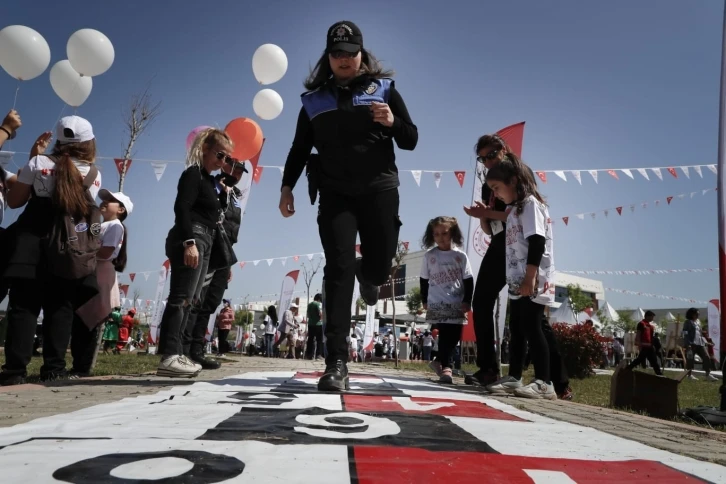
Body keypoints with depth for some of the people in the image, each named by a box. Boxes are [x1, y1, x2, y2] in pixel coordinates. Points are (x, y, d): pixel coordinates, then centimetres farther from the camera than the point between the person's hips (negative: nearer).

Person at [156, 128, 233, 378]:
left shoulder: (209, 180, 23)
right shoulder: (193, 173, -3)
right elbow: (181, 208, -18)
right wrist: (189, 241, -25)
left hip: (202, 243, 10)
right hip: (190, 240, -10)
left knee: (189, 301, 8)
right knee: (181, 298, -16)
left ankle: (175, 354, 11)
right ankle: (168, 357, -18)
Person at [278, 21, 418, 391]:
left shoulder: (383, 88, 10)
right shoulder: (314, 99, 13)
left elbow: (411, 140, 8)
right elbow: (300, 148, 18)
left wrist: (392, 122, -13)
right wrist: (287, 186, 6)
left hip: (378, 188, 0)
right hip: (334, 192, 0)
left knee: (380, 266, -1)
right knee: (338, 269, -12)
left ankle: (365, 275, 41)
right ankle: (336, 363, -11)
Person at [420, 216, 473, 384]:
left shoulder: (461, 256, 1)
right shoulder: (429, 256, 1)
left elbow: (469, 281, 3)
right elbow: (424, 280, 7)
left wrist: (467, 302, -4)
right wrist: (425, 301, 5)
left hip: (457, 305, 1)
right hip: (436, 305, -1)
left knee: (452, 337, 2)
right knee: (446, 336, -4)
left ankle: (441, 362, 17)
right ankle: (446, 366, 6)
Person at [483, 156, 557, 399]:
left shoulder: (530, 203, -8)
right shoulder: (515, 209, 21)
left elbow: (537, 242, -18)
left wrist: (530, 278, -24)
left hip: (534, 282, -10)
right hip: (518, 282, 10)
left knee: (531, 327, -10)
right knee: (516, 329, 11)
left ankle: (544, 383, -6)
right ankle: (514, 378, 19)